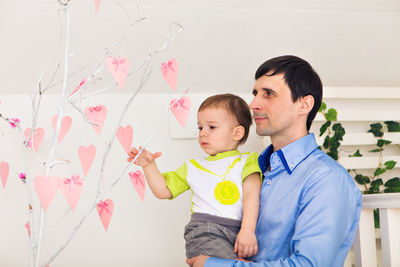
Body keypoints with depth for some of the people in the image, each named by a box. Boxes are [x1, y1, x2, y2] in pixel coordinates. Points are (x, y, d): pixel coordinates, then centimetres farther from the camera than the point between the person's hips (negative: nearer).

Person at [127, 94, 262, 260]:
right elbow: (163, 190, 25)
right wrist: (149, 165, 11)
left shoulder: (246, 161, 13)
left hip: (237, 233, 1)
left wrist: (248, 230, -16)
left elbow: (252, 194, -2)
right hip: (204, 231, 0)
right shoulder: (193, 167, 26)